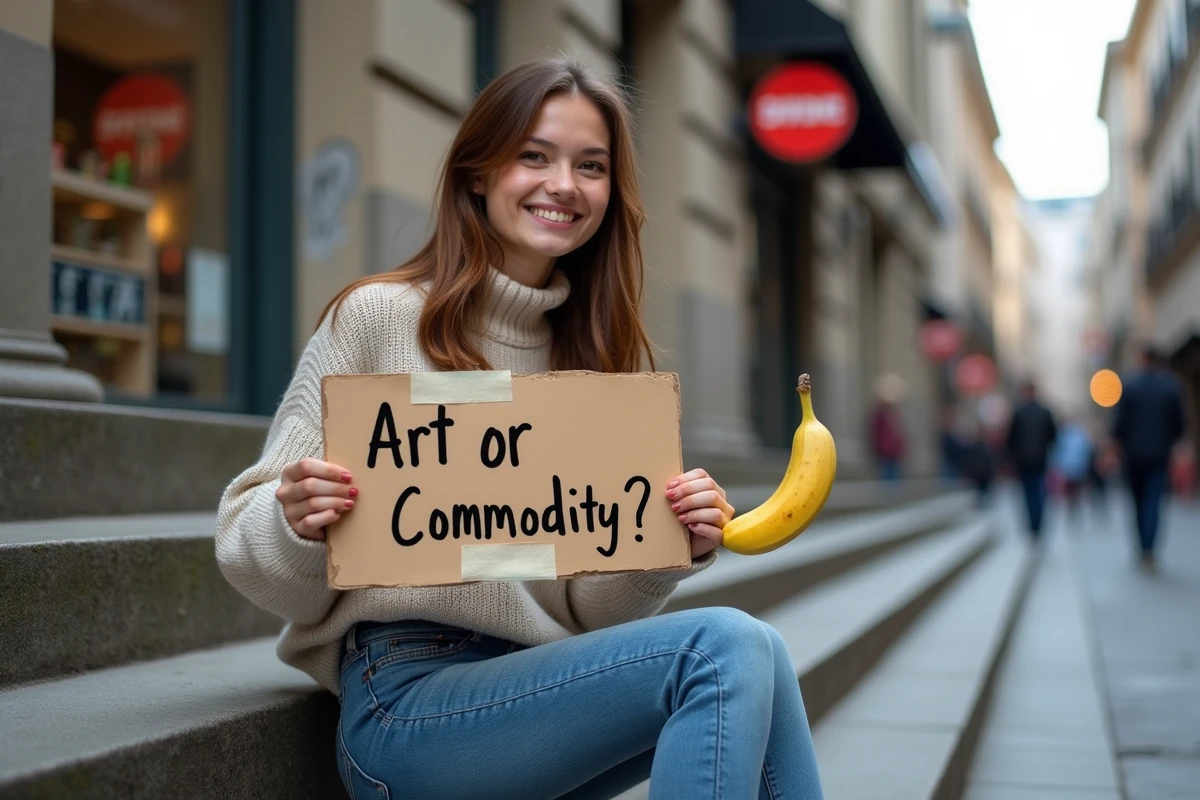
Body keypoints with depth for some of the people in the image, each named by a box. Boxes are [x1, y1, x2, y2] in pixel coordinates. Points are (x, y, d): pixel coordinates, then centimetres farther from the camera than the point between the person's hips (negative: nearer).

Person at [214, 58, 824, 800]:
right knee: (728, 648, -26)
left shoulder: (596, 353, 12)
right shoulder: (376, 317, -2)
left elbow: (586, 606, 10)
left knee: (754, 657, -25)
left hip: (537, 690, 5)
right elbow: (250, 543, 0)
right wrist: (298, 526, -22)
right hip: (406, 694, -5)